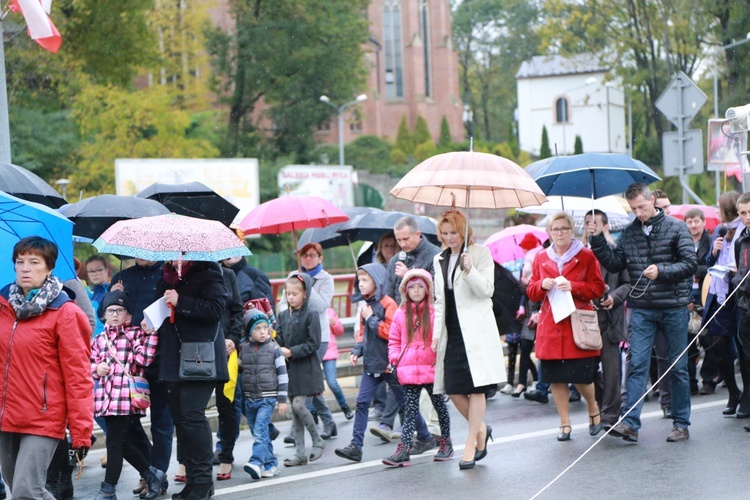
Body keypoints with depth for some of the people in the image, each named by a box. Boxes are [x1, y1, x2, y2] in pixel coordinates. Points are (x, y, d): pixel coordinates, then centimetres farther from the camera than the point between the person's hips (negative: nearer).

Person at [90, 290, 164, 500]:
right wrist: (97, 369, -2)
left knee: (114, 442, -5)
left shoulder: (136, 334, 2)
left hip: (126, 396, -6)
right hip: (106, 396, 6)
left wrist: (151, 333, -15)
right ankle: (151, 474, 28)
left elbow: (144, 358, -11)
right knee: (121, 443, 12)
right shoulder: (99, 339, 17)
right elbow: (90, 364, 17)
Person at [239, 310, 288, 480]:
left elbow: (282, 374, -2)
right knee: (259, 433, 8)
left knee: (260, 431, -18)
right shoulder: (244, 349, 6)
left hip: (267, 398, -5)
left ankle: (256, 462, -27)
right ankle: (271, 464, 18)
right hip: (249, 398, 5)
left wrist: (282, 400, -4)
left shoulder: (274, 349, -4)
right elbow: (240, 369, 18)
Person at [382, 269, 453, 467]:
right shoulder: (400, 314, 6)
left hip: (431, 368, -1)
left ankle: (446, 443, 26)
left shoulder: (435, 312, -2)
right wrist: (394, 358, 0)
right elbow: (394, 340, 13)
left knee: (439, 405, 11)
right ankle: (403, 449, -9)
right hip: (408, 370, 1)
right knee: (410, 410, -1)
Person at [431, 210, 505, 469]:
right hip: (452, 332, 5)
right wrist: (437, 333, 10)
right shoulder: (440, 260, 16)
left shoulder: (480, 253, 0)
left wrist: (469, 270, -23)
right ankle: (481, 429, 23)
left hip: (475, 330, -5)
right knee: (453, 389, 1)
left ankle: (471, 444, 1)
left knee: (476, 387, -4)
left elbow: (486, 290, -8)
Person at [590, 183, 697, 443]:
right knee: (637, 364, -5)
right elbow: (615, 264, 6)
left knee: (677, 366, 6)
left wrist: (661, 271, -20)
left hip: (674, 307, -2)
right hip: (642, 309, 2)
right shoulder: (629, 233, 8)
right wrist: (598, 241, -6)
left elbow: (690, 264, -8)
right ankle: (630, 422, -8)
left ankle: (681, 424, 14)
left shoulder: (676, 227, -3)